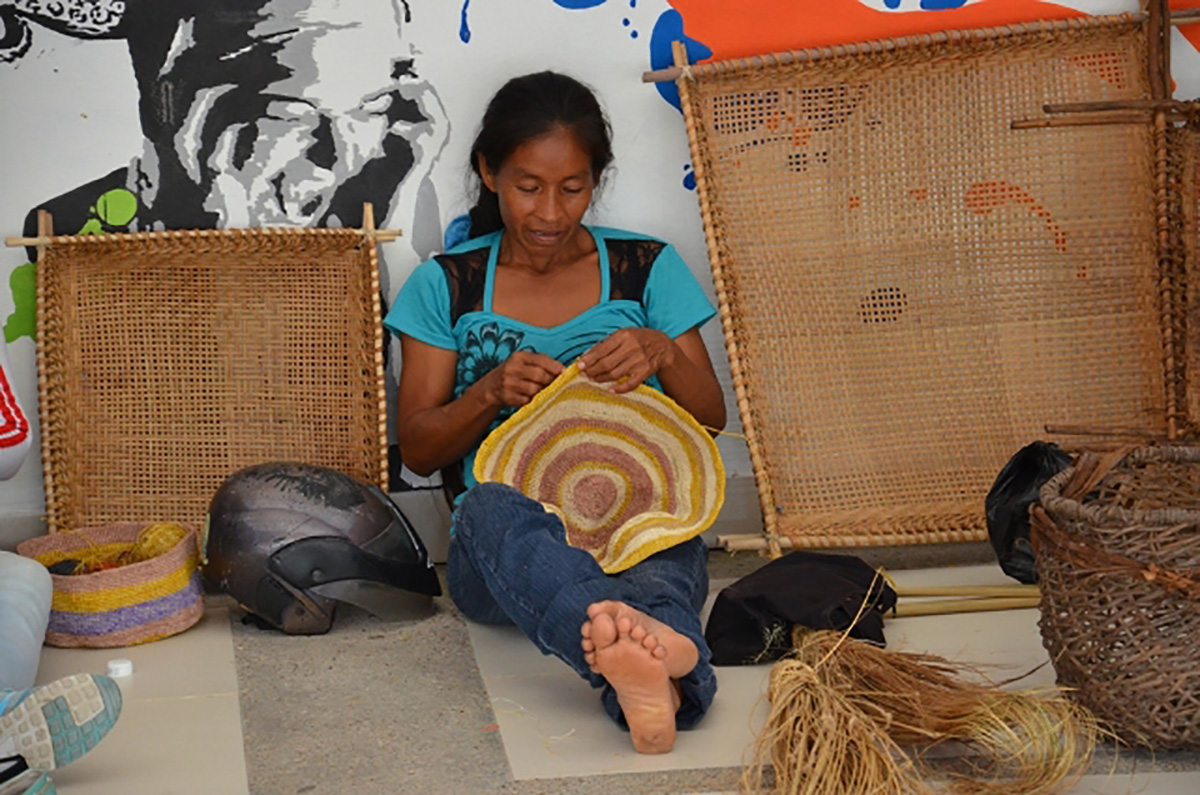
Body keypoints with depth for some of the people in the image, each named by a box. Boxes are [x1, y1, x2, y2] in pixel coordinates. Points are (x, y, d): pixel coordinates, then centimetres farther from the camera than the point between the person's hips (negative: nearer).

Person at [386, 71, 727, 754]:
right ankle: (658, 647, -68)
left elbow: (712, 421, 12)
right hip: (503, 547, -1)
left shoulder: (648, 268, 15)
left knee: (667, 557, -38)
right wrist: (492, 391, -8)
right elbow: (417, 451, 11)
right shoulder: (446, 286, 14)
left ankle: (649, 676, -71)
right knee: (494, 508, -40)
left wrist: (663, 355, -9)